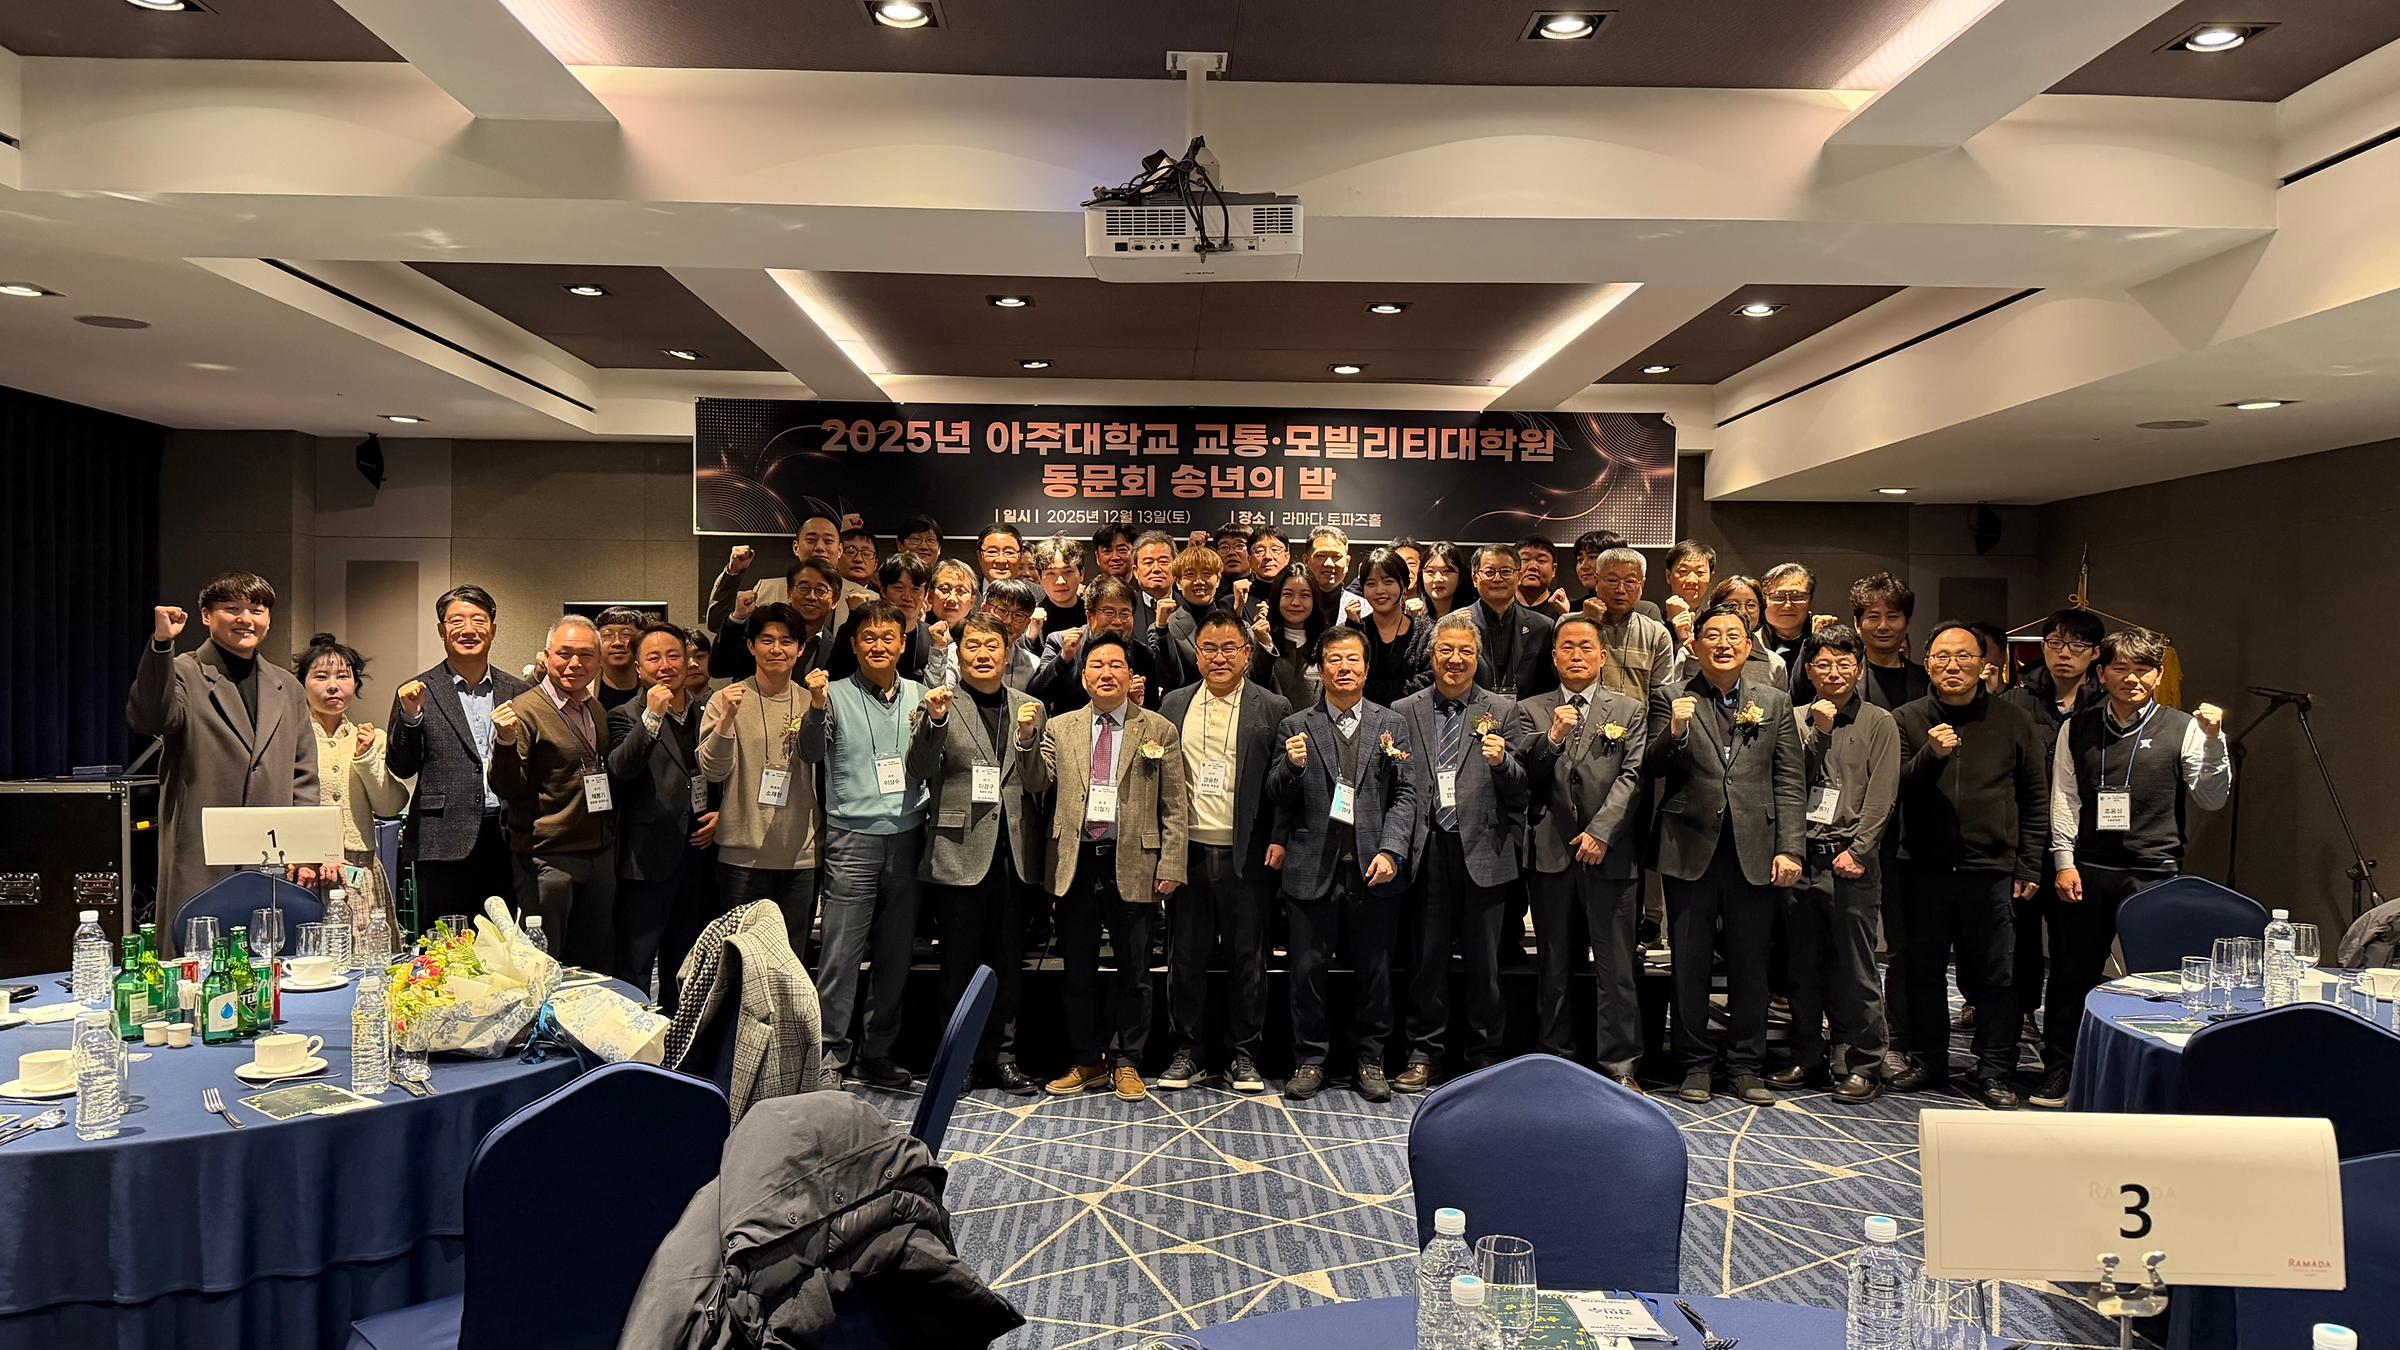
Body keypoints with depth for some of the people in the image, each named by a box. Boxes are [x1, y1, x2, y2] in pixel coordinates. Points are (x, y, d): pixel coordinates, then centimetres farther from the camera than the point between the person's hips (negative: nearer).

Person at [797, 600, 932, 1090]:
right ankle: (830, 1053, 5)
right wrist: (816, 707, -27)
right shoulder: (836, 694, 1)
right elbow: (812, 754, -10)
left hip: (906, 834, 3)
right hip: (853, 837, -3)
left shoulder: (918, 695, 10)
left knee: (896, 954, 9)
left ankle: (877, 1054, 20)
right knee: (841, 953, -5)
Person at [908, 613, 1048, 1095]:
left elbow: (1038, 782, 6)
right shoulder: (942, 703, 1)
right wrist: (935, 720, -25)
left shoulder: (1029, 707, 11)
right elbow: (920, 768, -10)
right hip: (961, 848, -3)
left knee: (1007, 960, 10)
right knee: (959, 961, 5)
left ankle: (1000, 1055, 21)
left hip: (1013, 849, 4)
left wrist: (1028, 736, -12)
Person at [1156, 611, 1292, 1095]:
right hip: (1188, 851, 3)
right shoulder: (1175, 705, 11)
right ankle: (1188, 1053, 19)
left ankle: (1244, 1056, 17)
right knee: (1185, 956, 8)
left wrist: (1279, 839, -9)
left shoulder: (1272, 709, 2)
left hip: (1247, 855, -2)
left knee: (1247, 959, 5)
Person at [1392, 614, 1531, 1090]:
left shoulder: (1502, 711, 7)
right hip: (1426, 849, 1)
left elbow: (1522, 787, 3)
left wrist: (1502, 762, -17)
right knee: (1427, 956, 6)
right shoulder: (1404, 712, 10)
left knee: (1482, 958, 5)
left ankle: (1484, 1055, 17)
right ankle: (1424, 1052, 17)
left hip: (1482, 849, -1)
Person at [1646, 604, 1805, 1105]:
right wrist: (1674, 731, -24)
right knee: (1690, 961, 7)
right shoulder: (1672, 699, 4)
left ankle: (1745, 1065, 20)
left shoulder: (1774, 703, 9)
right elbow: (1652, 767, -4)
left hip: (1753, 851, 1)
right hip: (1691, 850, -1)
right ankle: (1695, 1063, 19)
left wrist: (1790, 849, -4)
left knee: (1750, 962, 8)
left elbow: (1790, 783, 5)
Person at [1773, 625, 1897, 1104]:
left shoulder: (1879, 724, 4)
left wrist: (1856, 850, -12)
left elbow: (1881, 796, -3)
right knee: (1803, 966, 10)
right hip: (1801, 856, 3)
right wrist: (1818, 732, -5)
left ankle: (1864, 1064, 11)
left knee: (1855, 969, 0)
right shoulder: (1797, 720, 11)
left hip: (1851, 861, -3)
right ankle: (1807, 1058, 21)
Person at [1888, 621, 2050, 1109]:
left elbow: (2035, 798, 9)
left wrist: (2028, 867, 4)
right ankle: (1929, 1062, 23)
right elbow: (1895, 790, -4)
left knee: (1997, 975, 4)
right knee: (1924, 971, 9)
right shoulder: (1907, 720, 4)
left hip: (1992, 869, 0)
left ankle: (1992, 1071, 16)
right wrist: (1930, 755, -21)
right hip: (1925, 867, 0)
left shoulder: (2012, 721, 6)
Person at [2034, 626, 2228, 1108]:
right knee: (2073, 973, 7)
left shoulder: (2182, 728, 3)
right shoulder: (2077, 729, 9)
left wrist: (2214, 741, -13)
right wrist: (2064, 861, 1)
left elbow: (2211, 798, 0)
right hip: (2087, 870, 2)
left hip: (2154, 873, -1)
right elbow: (2064, 798, 8)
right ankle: (2057, 1072, 18)